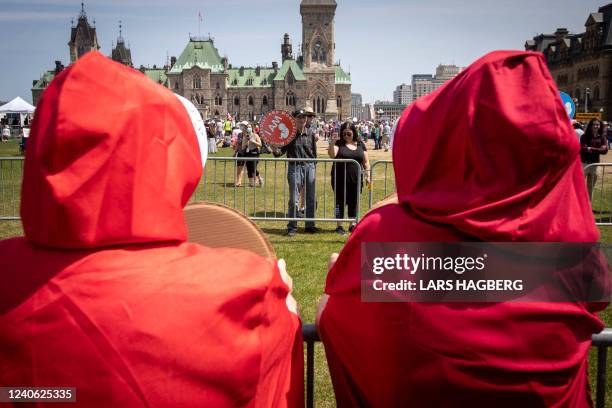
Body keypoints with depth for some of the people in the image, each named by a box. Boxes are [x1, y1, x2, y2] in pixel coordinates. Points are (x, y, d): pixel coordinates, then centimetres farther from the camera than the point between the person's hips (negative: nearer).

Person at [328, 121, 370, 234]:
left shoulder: (360, 144, 10)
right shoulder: (339, 143, 0)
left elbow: (365, 162, 12)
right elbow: (332, 155, -16)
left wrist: (368, 174, 5)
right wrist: (333, 142, -27)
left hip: (355, 179, 3)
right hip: (340, 179, -3)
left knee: (354, 202, 10)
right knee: (340, 202, 2)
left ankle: (352, 224, 22)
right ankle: (339, 226, 11)